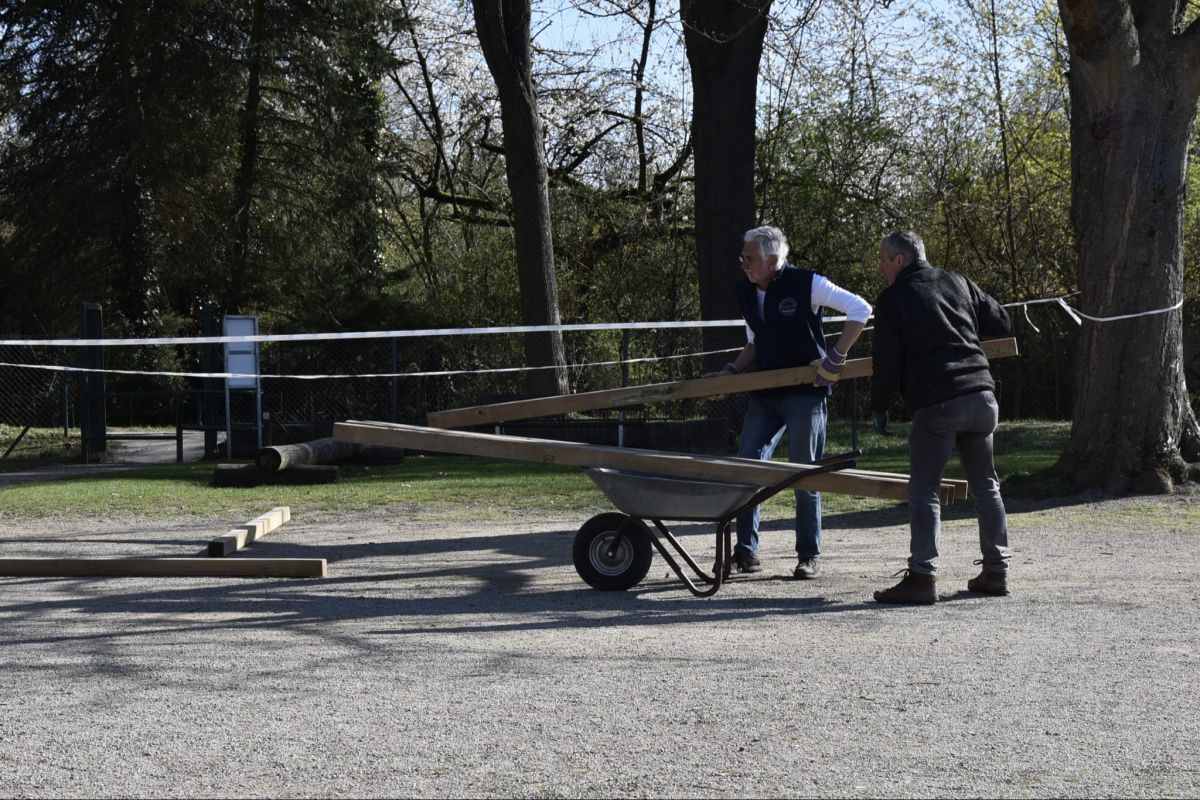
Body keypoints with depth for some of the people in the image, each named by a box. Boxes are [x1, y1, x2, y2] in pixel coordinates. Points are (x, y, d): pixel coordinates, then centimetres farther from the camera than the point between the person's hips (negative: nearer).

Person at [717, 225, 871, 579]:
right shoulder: (745, 292, 8)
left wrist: (836, 357, -17)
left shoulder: (806, 284, -12)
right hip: (765, 395, 6)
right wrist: (733, 370, 4)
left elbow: (860, 309, -12)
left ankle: (809, 556, 8)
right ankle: (746, 552, 7)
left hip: (805, 393, -6)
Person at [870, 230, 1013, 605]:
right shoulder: (957, 283, 16)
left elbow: (886, 360, 0)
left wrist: (879, 406, 12)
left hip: (936, 405, -5)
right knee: (985, 486, 15)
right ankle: (996, 570, 17)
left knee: (924, 491, -3)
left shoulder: (892, 299, 2)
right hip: (982, 397, 5)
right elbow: (1000, 321, 22)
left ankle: (922, 577, -10)